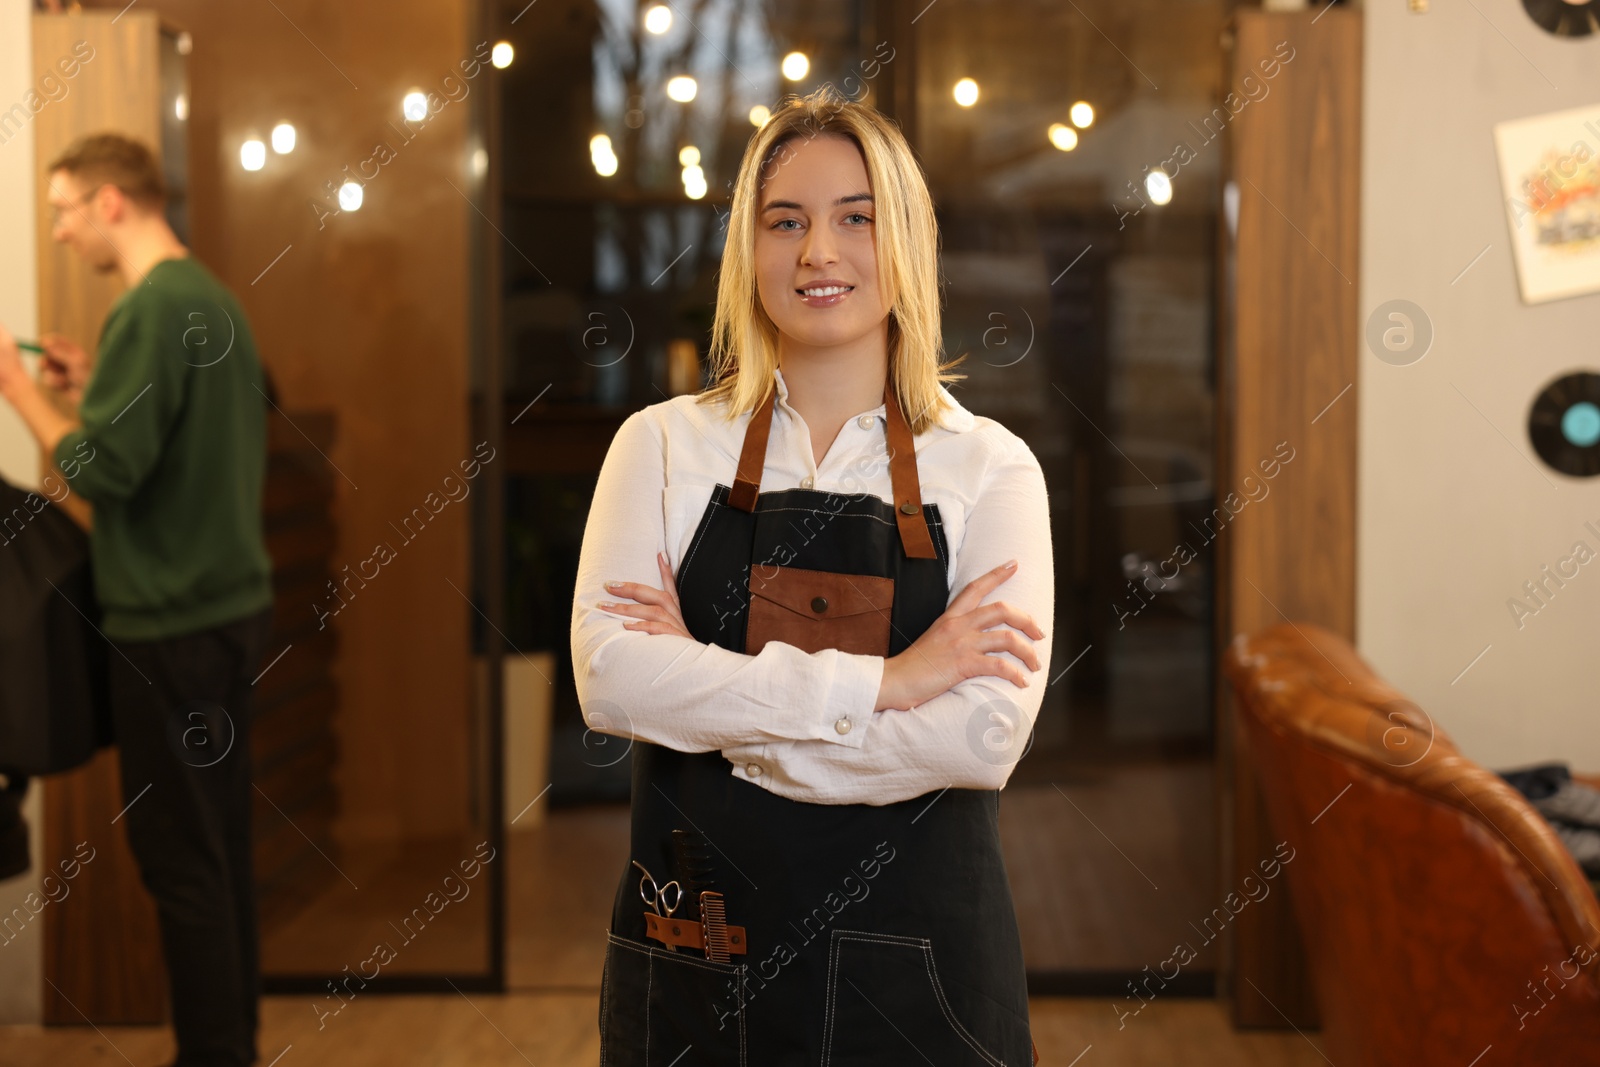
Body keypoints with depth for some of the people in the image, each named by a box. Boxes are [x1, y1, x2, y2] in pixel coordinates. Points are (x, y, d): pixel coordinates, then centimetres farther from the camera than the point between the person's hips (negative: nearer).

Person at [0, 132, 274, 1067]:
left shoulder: (150, 311, -15)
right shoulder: (217, 298, 12)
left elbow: (103, 471, -19)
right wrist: (95, 389, 14)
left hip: (173, 623, -9)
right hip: (236, 605, 9)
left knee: (180, 856, -1)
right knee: (223, 842, 14)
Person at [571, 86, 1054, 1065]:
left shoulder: (987, 465, -1)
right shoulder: (665, 444, 2)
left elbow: (985, 735, -14)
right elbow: (607, 675, -12)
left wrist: (707, 708, -14)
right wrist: (877, 682, -17)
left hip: (911, 966, -1)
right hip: (694, 962, 1)